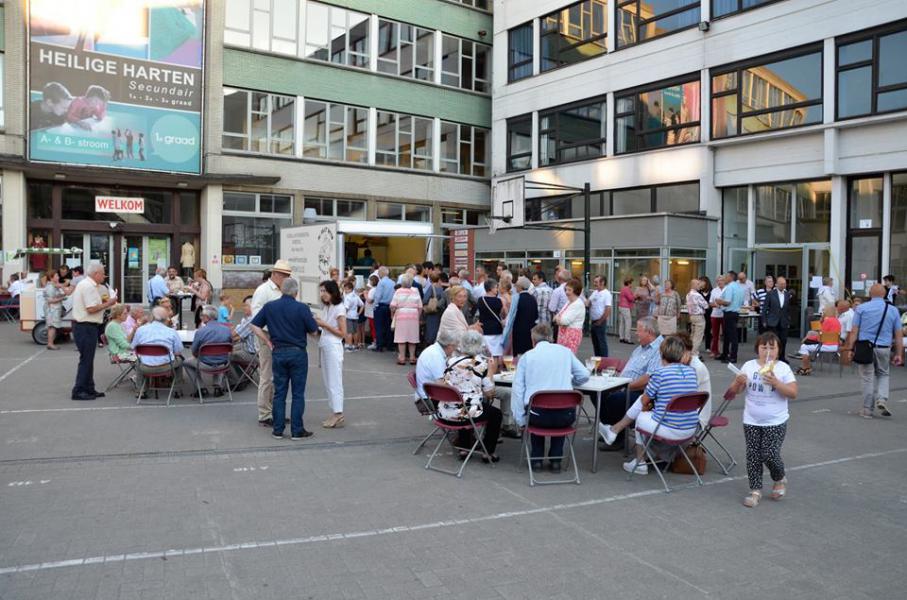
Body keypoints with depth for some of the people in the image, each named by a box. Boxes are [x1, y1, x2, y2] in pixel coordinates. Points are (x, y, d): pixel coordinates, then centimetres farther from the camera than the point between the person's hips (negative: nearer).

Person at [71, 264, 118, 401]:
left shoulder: (84, 284, 17)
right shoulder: (89, 287, -16)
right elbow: (91, 309, -22)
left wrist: (103, 302, 12)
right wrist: (107, 304, -13)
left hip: (83, 326, 11)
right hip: (86, 327, -11)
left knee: (88, 359, 15)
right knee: (86, 360, -5)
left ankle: (88, 389, 22)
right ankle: (79, 391, 0)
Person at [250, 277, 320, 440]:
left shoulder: (270, 306, 0)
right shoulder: (302, 308, -12)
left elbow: (255, 325, 2)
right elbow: (313, 330, -7)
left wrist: (269, 343, 5)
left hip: (278, 353, 3)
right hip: (298, 353, -3)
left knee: (279, 393, 11)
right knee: (298, 394, 4)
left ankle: (278, 430, 14)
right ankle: (297, 431, 7)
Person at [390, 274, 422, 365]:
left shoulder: (398, 291, -4)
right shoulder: (416, 291, 1)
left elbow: (393, 306, -9)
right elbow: (420, 307, 0)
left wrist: (393, 313, 10)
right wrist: (418, 316, 12)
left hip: (401, 316, -2)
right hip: (414, 317, 2)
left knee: (401, 337, 2)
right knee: (412, 338, 9)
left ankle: (402, 358, 2)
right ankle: (412, 357, 13)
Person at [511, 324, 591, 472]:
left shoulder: (527, 356, 5)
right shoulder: (565, 351, 11)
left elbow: (517, 389, 1)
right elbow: (584, 375, 16)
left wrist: (520, 420, 6)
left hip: (538, 415, -1)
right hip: (566, 416, 1)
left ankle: (536, 459, 28)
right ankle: (556, 459, 30)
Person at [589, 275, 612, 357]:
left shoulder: (606, 294, -13)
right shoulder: (595, 293, 11)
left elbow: (608, 310, -19)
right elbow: (588, 303, 14)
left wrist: (600, 321, -15)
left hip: (600, 323, -8)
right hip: (593, 322, 8)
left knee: (602, 343, -1)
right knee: (595, 342, 14)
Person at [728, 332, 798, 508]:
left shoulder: (783, 368, -5)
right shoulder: (749, 366, 0)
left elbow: (793, 394, -11)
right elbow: (735, 391, 2)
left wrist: (776, 383, -25)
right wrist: (738, 381, -20)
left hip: (776, 422, -2)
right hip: (751, 421, 3)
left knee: (770, 455, -5)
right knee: (753, 456, 5)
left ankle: (779, 480, 26)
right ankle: (755, 490, 18)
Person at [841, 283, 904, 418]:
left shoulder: (861, 308, -1)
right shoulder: (893, 310, 5)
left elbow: (854, 331, -5)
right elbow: (899, 334, 5)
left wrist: (850, 347, -3)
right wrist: (899, 354, 9)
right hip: (884, 349, 1)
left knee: (868, 378, 6)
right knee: (883, 375, 22)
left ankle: (868, 410, 12)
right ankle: (882, 399, 1)